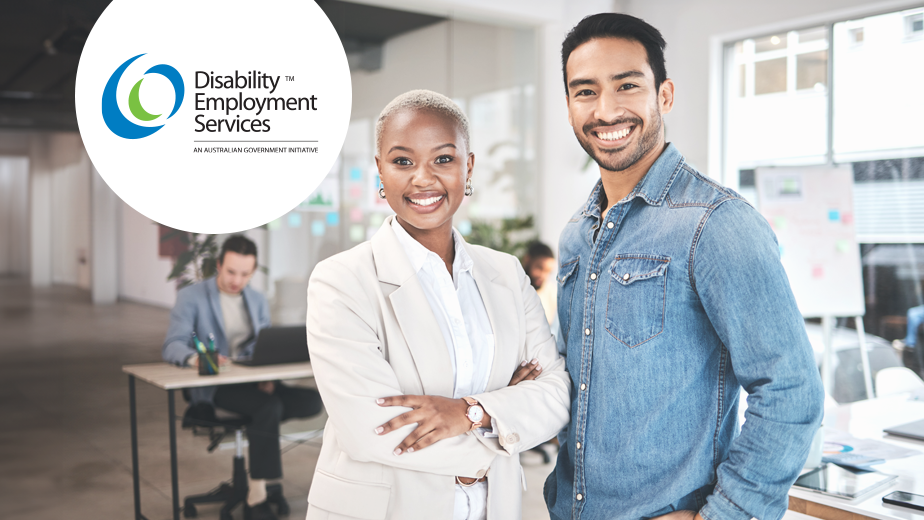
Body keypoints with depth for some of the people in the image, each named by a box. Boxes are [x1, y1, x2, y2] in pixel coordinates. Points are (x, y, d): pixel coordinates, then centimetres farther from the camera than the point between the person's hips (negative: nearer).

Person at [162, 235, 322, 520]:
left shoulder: (258, 301, 16)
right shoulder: (191, 297, -2)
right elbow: (172, 346, -12)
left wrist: (268, 375, -10)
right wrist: (196, 358, -37)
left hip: (253, 381, 6)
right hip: (212, 388, -5)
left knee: (312, 401, -19)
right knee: (270, 408, -34)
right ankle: (257, 497, -26)